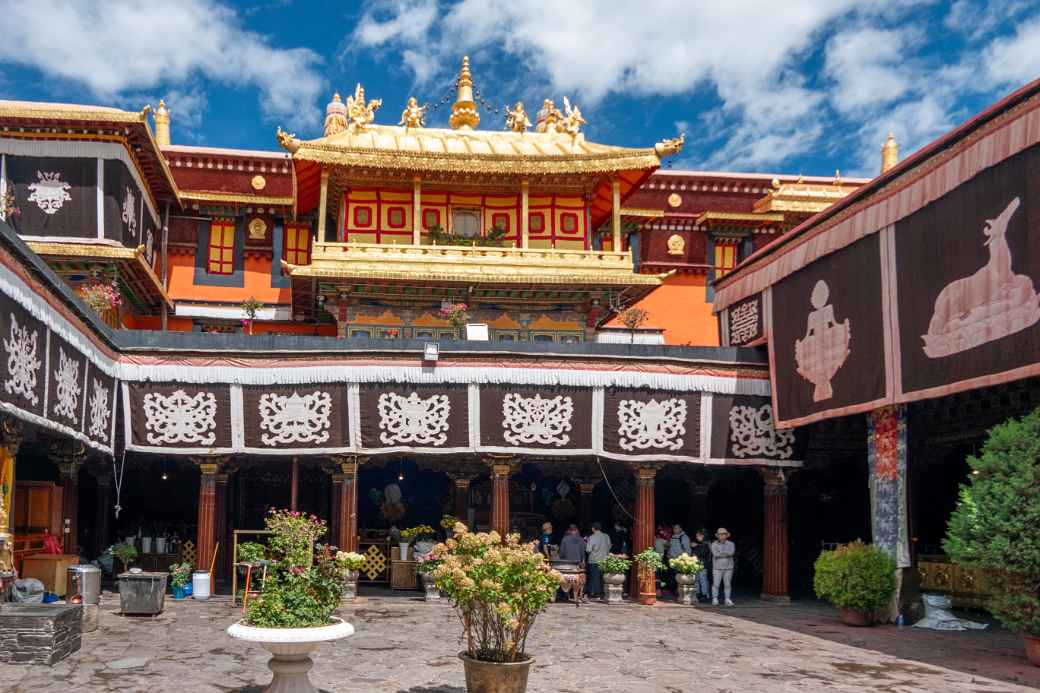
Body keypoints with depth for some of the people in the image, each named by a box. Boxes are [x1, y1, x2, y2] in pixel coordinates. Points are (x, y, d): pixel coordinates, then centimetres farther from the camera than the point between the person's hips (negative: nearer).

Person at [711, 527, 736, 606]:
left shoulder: (730, 544, 6)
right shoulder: (714, 544, 1)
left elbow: (731, 552, -12)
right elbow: (715, 554, -14)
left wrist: (721, 552, -11)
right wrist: (726, 554, -10)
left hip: (728, 567, 2)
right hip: (717, 568, -1)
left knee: (728, 584, 3)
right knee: (716, 584, -4)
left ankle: (728, 600, 9)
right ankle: (715, 600, 4)